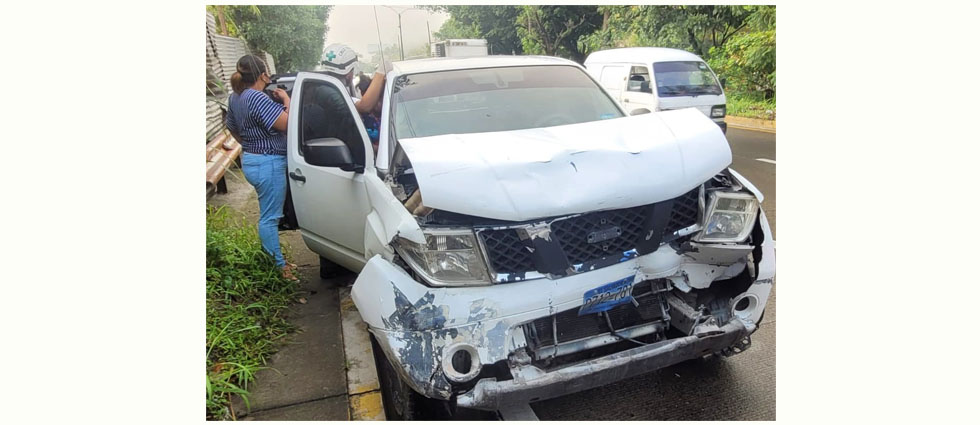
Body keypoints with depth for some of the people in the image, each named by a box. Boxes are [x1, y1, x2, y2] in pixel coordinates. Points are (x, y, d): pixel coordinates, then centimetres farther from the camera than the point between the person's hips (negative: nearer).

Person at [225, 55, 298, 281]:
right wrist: (286, 99, -12)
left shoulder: (235, 97, 9)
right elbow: (288, 124, -26)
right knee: (270, 217, -1)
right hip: (268, 163, -10)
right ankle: (278, 265, 9)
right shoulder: (257, 98, -22)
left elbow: (232, 127, 23)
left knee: (268, 214, 19)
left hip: (250, 160, 10)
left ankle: (271, 258, 29)